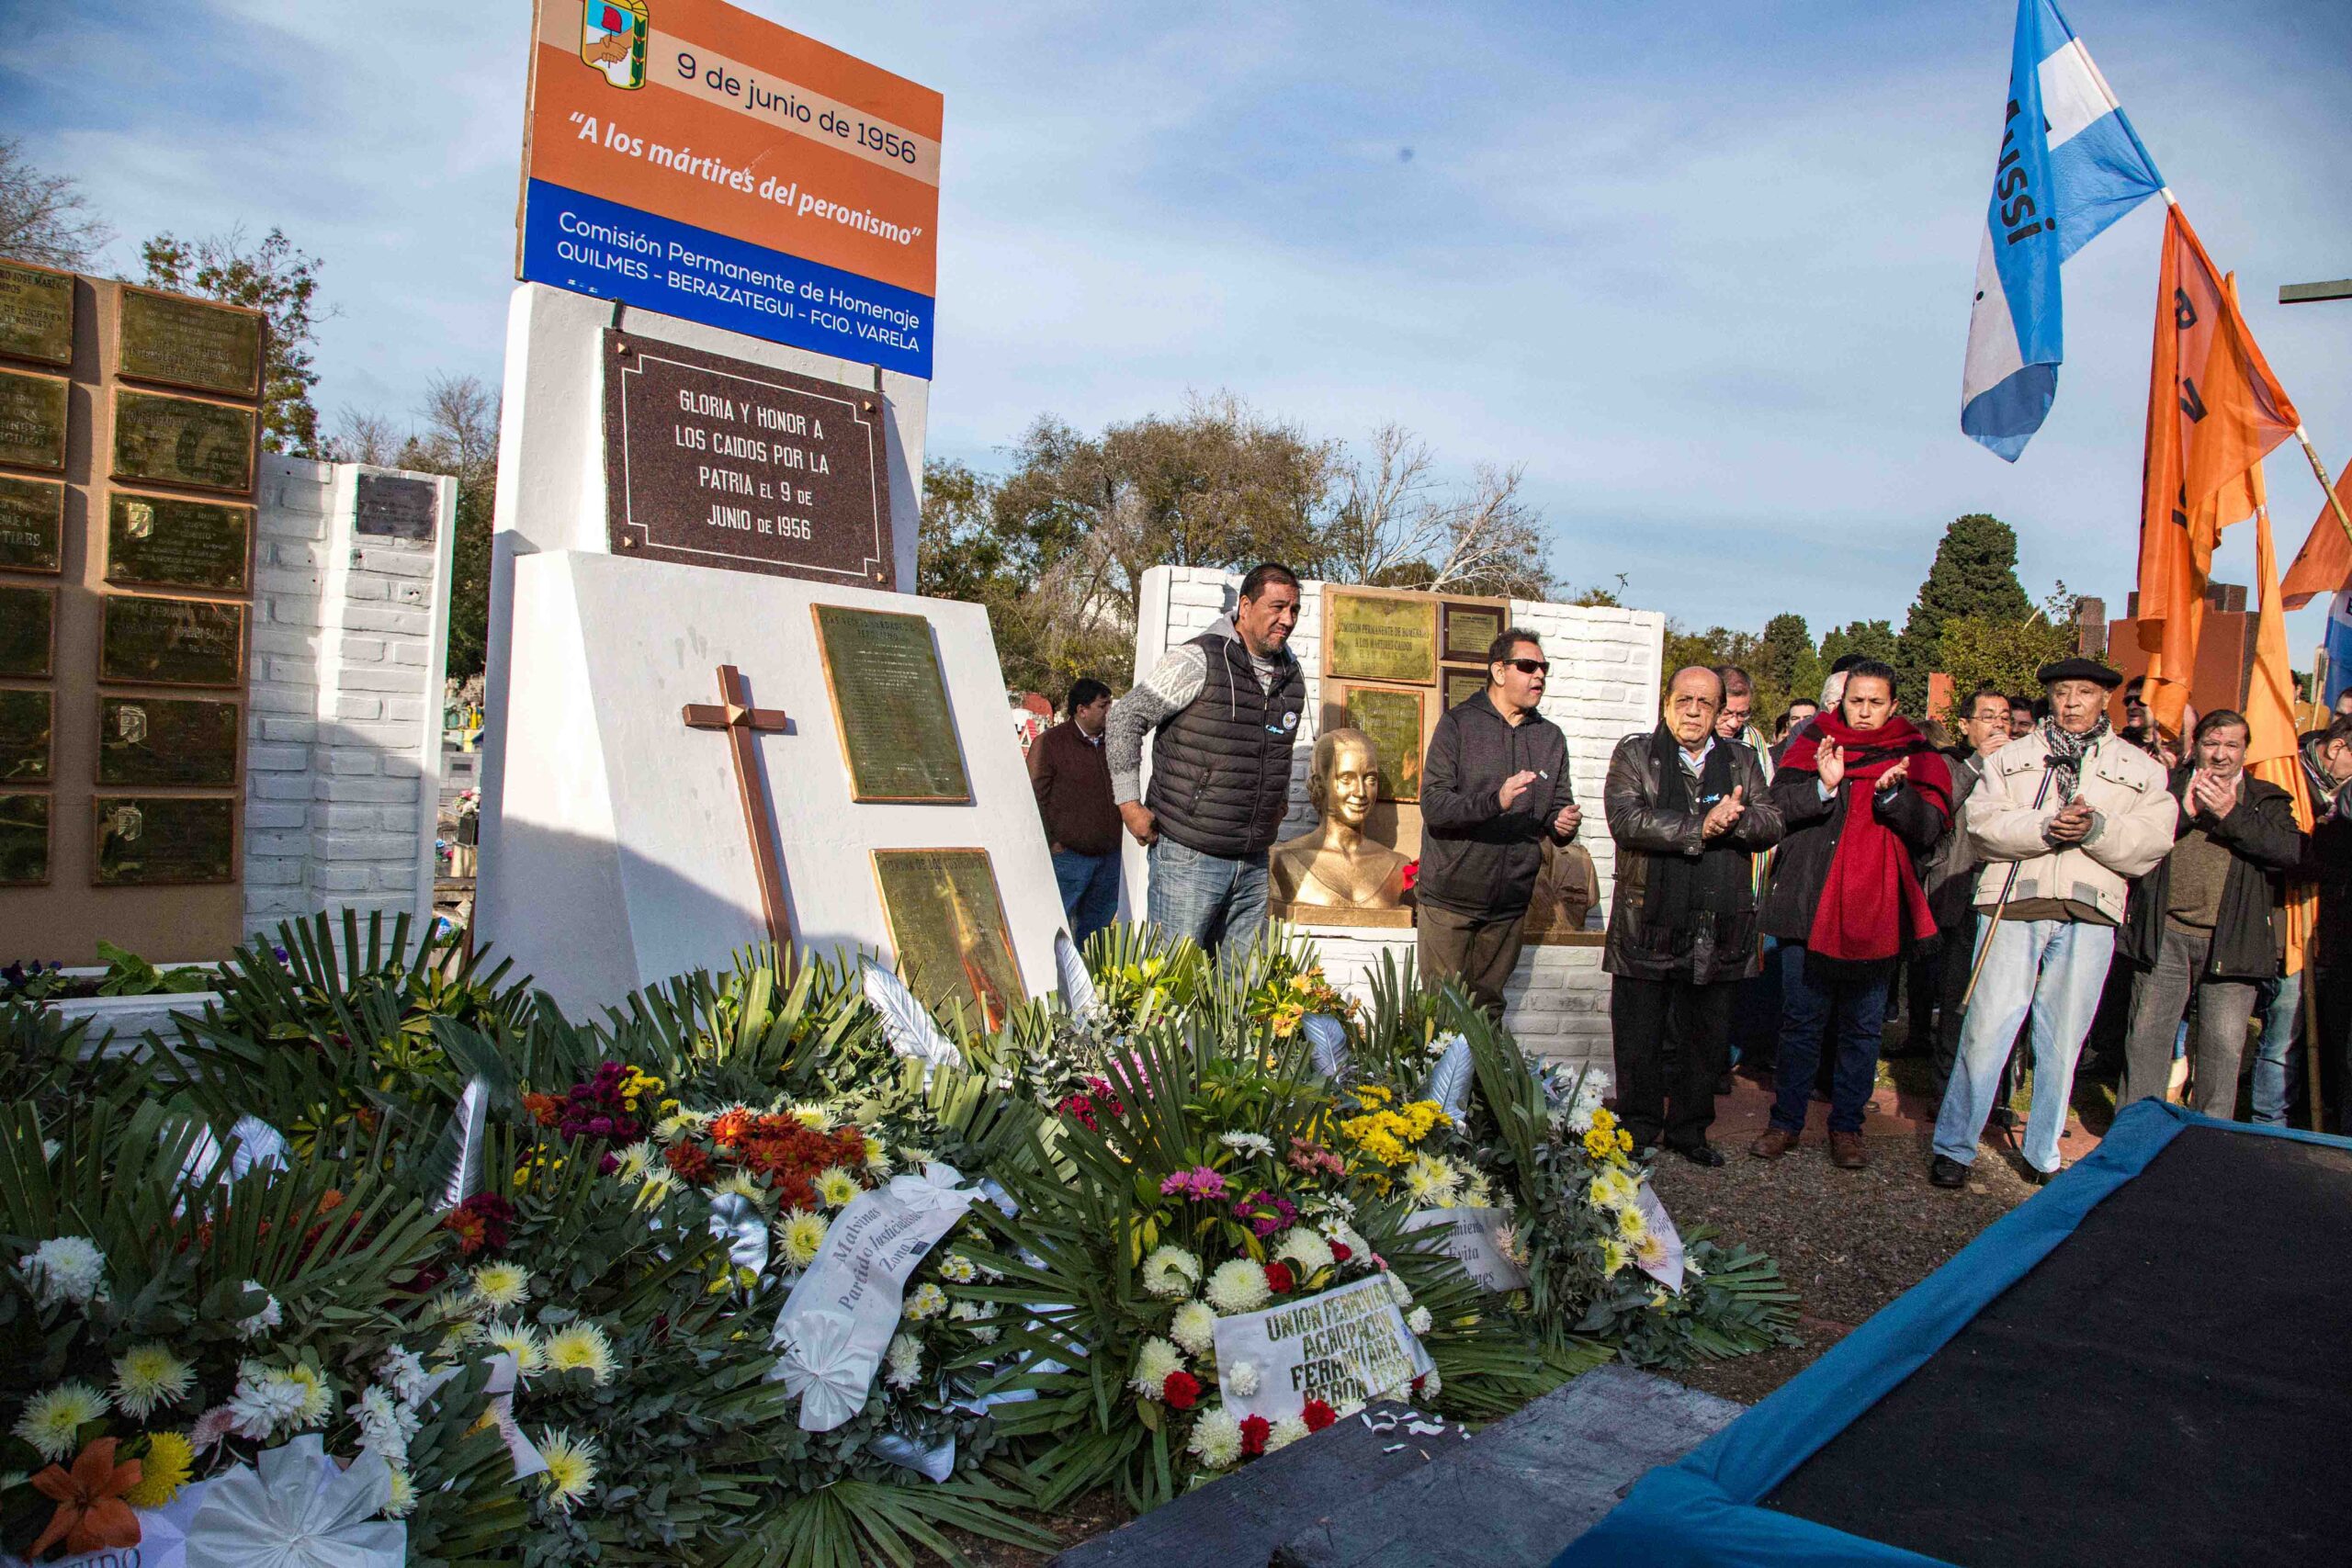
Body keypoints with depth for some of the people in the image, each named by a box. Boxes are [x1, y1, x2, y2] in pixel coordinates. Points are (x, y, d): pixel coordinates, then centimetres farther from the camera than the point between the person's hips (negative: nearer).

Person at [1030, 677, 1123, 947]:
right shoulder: (1049, 743, -7)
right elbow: (1035, 798, -8)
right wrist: (1050, 844, -11)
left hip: (1109, 856, 6)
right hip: (1068, 856, -6)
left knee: (1097, 928, 14)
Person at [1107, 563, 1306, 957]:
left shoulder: (1292, 677, 10)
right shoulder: (1198, 660, -11)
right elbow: (1126, 716, -7)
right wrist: (1129, 803, -8)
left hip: (1253, 861, 7)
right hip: (1189, 854, -6)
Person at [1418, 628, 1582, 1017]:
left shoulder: (1550, 737, 12)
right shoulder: (1458, 723, -4)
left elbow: (1558, 807, 15)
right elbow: (1433, 805, -14)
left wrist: (1562, 824, -9)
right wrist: (1495, 802, -29)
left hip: (1509, 905, 4)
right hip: (1450, 898, -4)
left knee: (1488, 1010, 10)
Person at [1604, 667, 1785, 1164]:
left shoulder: (1743, 760, 13)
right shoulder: (1634, 754, 2)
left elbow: (1771, 825, 3)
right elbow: (1627, 820, -14)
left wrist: (1735, 818, -18)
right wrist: (1700, 827, -18)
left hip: (1718, 930, 3)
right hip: (1647, 926, -3)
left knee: (1706, 1037, 12)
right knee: (1639, 1037, 5)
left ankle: (1689, 1128, 27)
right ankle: (1638, 1131, 19)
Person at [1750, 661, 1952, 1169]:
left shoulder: (1915, 756, 7)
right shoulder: (1813, 745, 6)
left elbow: (1930, 827, -4)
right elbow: (1777, 806, -4)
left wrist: (1891, 793, -21)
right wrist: (1824, 786, -21)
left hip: (1877, 914, 0)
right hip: (1809, 909, 0)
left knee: (1863, 1026, 7)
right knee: (1800, 1019, 6)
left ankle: (1846, 1125, 20)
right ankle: (1787, 1120, 18)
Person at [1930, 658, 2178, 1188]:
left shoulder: (2141, 769, 13)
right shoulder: (2011, 757, 13)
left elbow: (2151, 842, 1)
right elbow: (1982, 823, -1)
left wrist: (2095, 829, -16)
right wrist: (2045, 828, -16)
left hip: (2090, 913, 1)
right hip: (2013, 905, -1)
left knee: (2063, 1040, 7)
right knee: (1986, 1030, -4)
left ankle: (2044, 1154, 21)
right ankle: (1954, 1147, 6)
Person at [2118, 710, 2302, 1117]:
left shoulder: (2267, 801, 12)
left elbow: (2291, 852, -6)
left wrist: (2231, 814, -10)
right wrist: (2184, 811, -10)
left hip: (2231, 943, 0)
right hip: (2164, 937, 0)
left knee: (2224, 1047, -1)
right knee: (2147, 1037, 3)